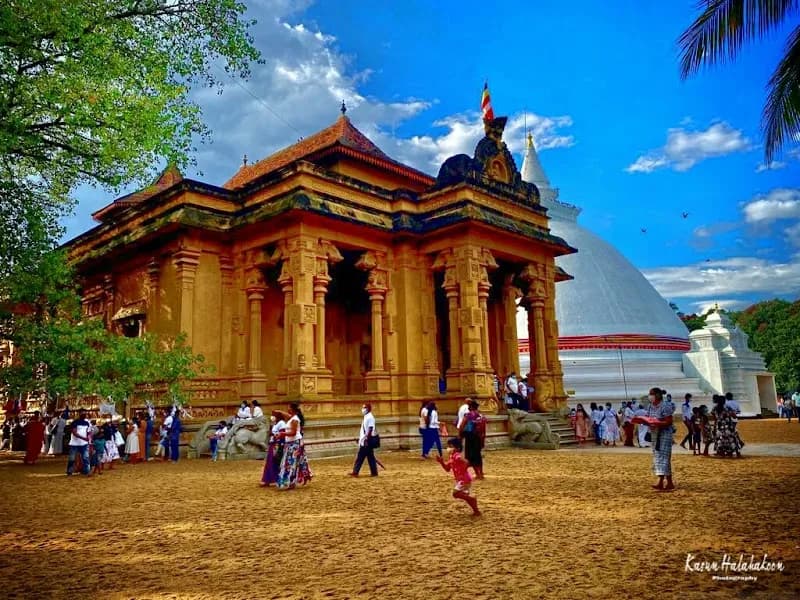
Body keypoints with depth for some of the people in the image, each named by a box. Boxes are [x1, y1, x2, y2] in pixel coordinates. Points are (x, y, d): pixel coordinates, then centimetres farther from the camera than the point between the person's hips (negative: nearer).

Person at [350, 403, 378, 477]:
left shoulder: (370, 417, -14)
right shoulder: (365, 417, 15)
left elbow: (370, 429, -20)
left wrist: (366, 439, -24)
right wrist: (360, 438, 20)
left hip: (368, 440, -10)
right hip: (363, 441, 10)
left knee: (370, 457, -3)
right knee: (360, 456, 9)